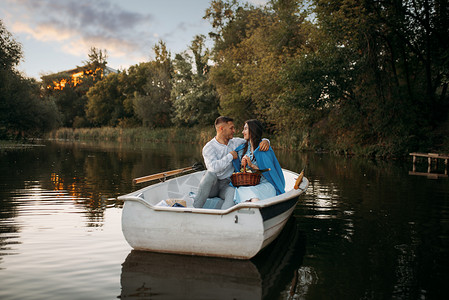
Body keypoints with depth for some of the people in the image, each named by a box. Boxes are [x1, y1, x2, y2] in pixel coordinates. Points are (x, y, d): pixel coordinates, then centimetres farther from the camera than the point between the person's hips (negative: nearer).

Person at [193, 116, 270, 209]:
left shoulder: (236, 142, 8)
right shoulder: (208, 147, -8)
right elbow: (214, 167, -25)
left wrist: (265, 141, -8)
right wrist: (230, 156, -16)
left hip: (227, 185, 3)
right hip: (212, 185, -2)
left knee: (233, 194, -32)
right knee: (211, 174, -36)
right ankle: (195, 208, -27)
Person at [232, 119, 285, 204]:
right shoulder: (241, 149, 19)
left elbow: (268, 171, -2)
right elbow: (238, 170, 22)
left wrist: (252, 166, -12)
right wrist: (242, 165, 0)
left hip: (264, 184, -3)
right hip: (246, 186, 3)